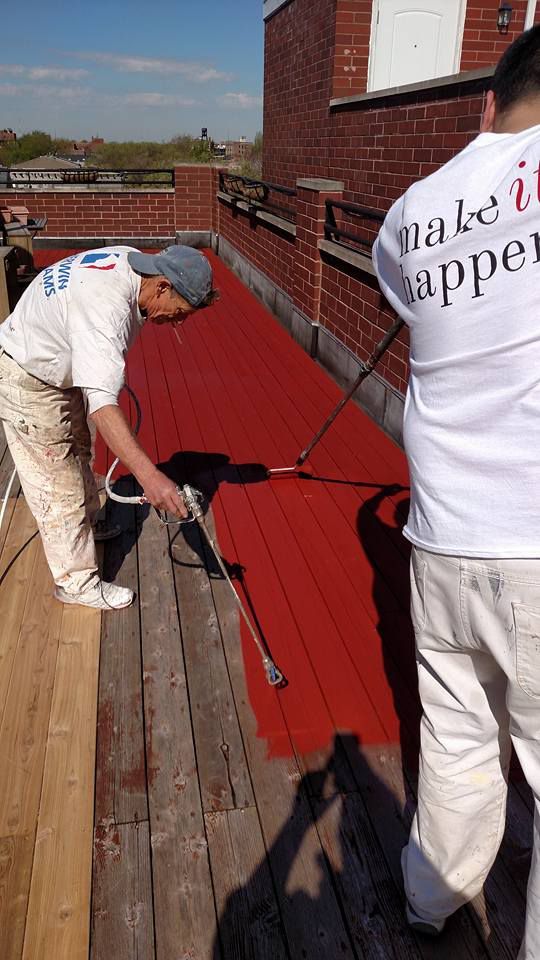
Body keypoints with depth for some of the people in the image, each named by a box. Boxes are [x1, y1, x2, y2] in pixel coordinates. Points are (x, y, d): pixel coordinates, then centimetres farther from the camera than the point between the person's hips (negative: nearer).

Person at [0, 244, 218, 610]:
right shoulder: (106, 309, -40)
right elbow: (102, 403, -50)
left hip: (56, 369, 10)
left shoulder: (132, 260, -10)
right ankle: (77, 582, 11)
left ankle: (86, 526, 50)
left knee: (78, 452, 26)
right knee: (59, 483, -3)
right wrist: (149, 475, -58)